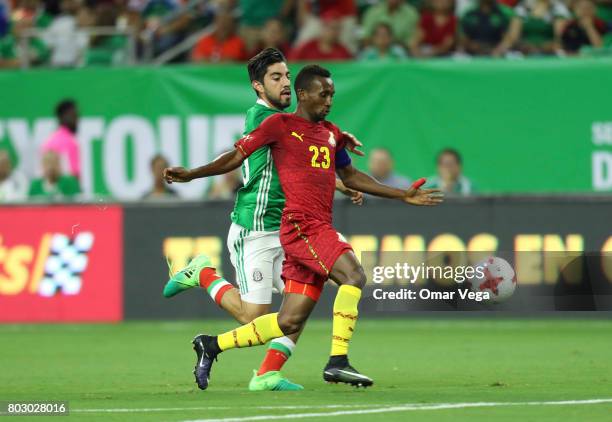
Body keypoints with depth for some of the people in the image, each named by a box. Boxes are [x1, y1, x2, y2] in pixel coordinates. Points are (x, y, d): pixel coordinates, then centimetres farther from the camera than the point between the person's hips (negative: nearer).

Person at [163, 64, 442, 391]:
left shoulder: (331, 133, 22)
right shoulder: (280, 125, 1)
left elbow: (349, 176, 33)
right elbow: (237, 156, 2)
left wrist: (402, 195, 31)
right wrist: (191, 174, -9)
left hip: (320, 230, 8)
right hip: (301, 226, -8)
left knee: (290, 322, 5)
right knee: (353, 274, -26)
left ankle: (212, 345, 19)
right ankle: (338, 361, -27)